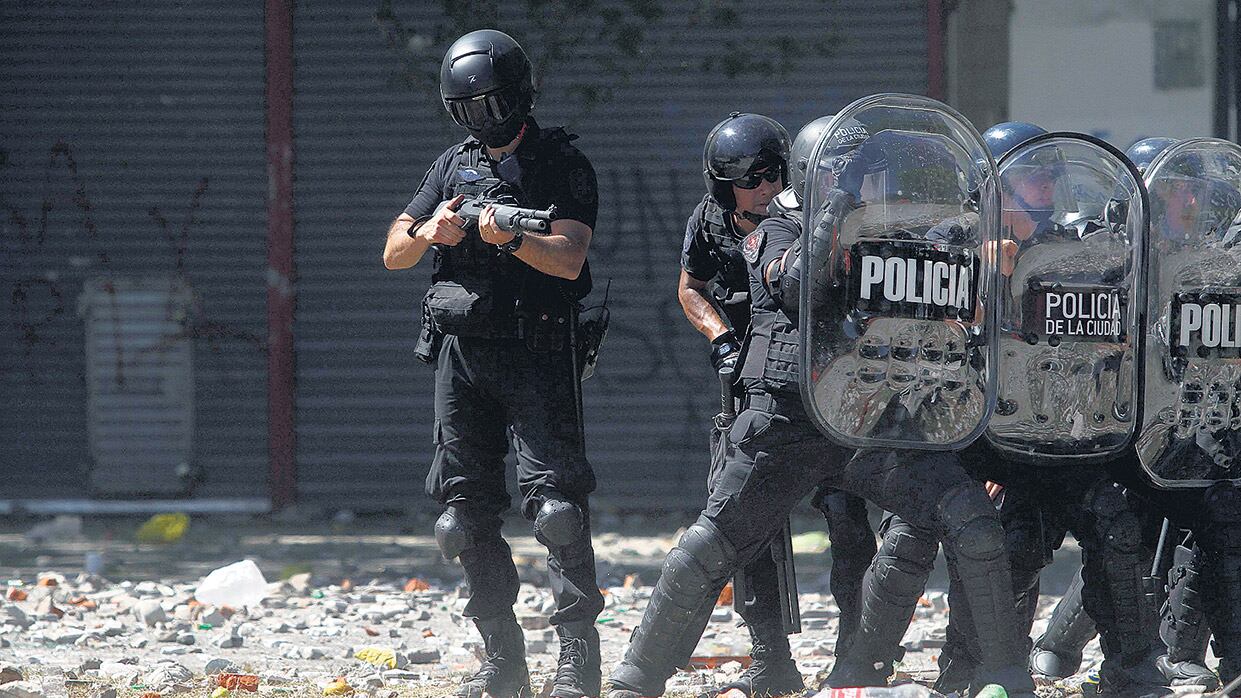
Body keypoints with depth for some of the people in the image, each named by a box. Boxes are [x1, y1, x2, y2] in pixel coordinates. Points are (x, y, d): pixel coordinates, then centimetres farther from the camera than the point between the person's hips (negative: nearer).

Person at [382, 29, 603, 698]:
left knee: (554, 500, -15)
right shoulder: (452, 166, 14)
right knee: (467, 506, 4)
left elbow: (568, 259, -13)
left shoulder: (563, 165, -1)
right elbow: (393, 254, 12)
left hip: (537, 356, -5)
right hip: (462, 354, 5)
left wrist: (510, 240, -31)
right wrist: (428, 232, -10)